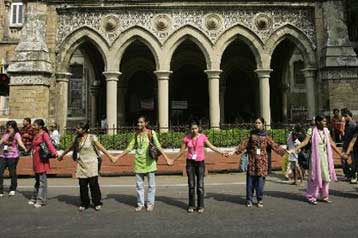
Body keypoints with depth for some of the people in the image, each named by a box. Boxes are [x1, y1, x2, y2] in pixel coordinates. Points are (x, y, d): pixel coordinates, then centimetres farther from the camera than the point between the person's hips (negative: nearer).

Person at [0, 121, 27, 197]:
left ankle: (12, 190, 18)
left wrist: (24, 148, -39)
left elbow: (20, 142, -21)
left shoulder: (16, 134, -5)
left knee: (12, 172, 1)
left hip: (13, 156, -6)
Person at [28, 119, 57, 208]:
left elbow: (49, 144, -24)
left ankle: (41, 200, 3)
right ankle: (35, 198, 25)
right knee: (37, 180, 16)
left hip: (42, 159, -8)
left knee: (42, 180, -2)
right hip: (35, 159, 8)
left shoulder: (44, 134, -10)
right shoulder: (36, 135, 14)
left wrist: (54, 153, -36)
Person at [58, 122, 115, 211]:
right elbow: (70, 148, 24)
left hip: (91, 164, -4)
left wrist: (110, 156, -11)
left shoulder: (92, 138, -5)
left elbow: (101, 148, -7)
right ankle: (84, 204, 17)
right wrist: (62, 155, 34)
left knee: (93, 184, -4)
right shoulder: (77, 139, 9)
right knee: (82, 185, 4)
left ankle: (97, 203, 8)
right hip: (81, 165, 4)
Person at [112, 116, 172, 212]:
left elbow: (158, 146, -10)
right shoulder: (136, 134, 7)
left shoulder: (151, 133, -4)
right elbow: (129, 147, 10)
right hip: (138, 162, 4)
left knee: (151, 184, 5)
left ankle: (150, 203, 18)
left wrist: (167, 158, -19)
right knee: (139, 185, 9)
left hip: (149, 162, -3)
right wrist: (118, 157, 8)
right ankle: (140, 204, 21)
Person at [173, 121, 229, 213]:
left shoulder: (202, 137, -3)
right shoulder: (186, 138, -3)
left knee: (200, 185, -1)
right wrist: (173, 160, 7)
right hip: (190, 162, 1)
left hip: (200, 162, 0)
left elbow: (211, 146, 3)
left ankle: (200, 206, 10)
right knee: (191, 185, 4)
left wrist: (222, 153, -1)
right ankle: (191, 205, 15)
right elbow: (182, 151, 6)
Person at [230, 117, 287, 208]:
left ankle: (260, 200, 15)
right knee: (250, 180, 2)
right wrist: (234, 151, -5)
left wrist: (285, 151, -3)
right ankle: (249, 200, 13)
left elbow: (274, 145, 4)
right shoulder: (251, 135, 7)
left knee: (260, 180, 1)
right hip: (252, 160, 0)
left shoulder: (266, 136, 7)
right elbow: (243, 145, 3)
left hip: (262, 160, 0)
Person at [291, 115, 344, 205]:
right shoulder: (312, 131, -9)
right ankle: (311, 197, 10)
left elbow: (331, 143, 12)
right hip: (316, 157, -5)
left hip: (326, 157, 5)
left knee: (326, 176, 9)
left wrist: (340, 153, 15)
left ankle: (324, 196, 23)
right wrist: (295, 149, -30)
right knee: (315, 176, -1)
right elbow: (305, 142, -18)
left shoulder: (326, 130, 7)